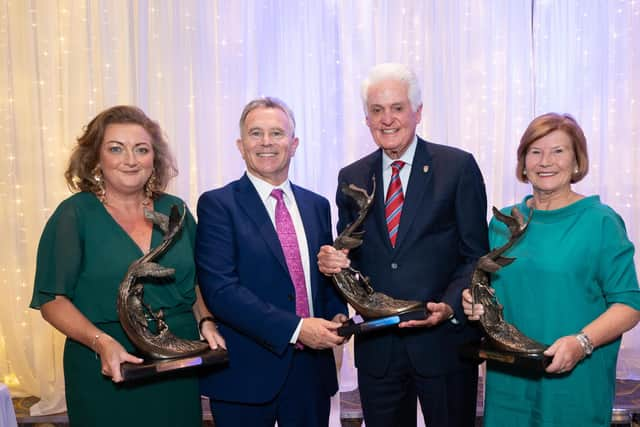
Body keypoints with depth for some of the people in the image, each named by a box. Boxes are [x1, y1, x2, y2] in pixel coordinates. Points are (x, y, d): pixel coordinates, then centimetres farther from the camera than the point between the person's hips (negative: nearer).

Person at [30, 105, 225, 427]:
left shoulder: (175, 210, 5)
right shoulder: (74, 215, -6)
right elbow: (52, 299, -8)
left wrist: (206, 321, -5)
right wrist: (101, 342, -22)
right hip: (106, 376, -3)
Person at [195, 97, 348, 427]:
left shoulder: (316, 205, 9)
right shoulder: (217, 204, -7)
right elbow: (221, 290, -16)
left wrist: (337, 315, -5)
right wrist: (295, 328, -21)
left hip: (312, 368, 5)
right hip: (246, 374, -4)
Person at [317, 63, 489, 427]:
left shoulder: (459, 167, -3)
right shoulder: (351, 178, 7)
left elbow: (476, 254, -3)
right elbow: (351, 256, 12)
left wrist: (450, 307, -18)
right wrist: (332, 261, -10)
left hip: (443, 341, -2)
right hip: (376, 348, 3)